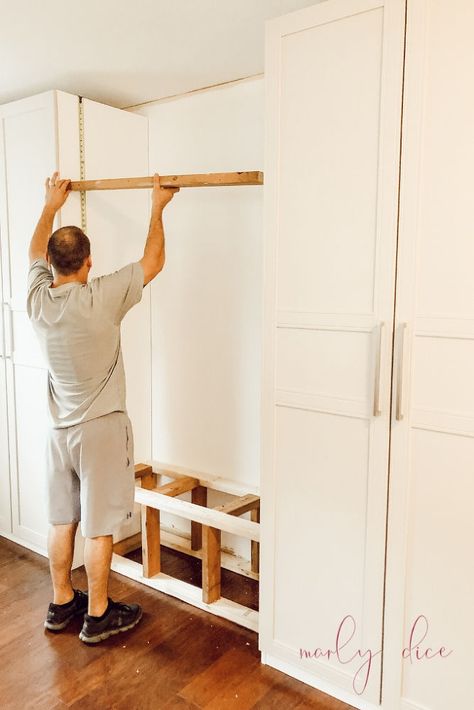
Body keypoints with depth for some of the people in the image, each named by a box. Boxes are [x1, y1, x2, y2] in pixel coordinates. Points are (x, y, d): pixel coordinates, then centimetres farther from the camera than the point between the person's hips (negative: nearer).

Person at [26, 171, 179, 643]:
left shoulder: (37, 299, -5)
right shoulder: (100, 299, -20)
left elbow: (35, 254, 17)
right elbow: (153, 261, -9)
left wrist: (50, 205, 29)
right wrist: (158, 207, 5)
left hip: (59, 430, 6)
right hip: (101, 430, -6)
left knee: (61, 520, 17)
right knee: (98, 527, 6)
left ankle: (61, 604, 34)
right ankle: (98, 616, 21)